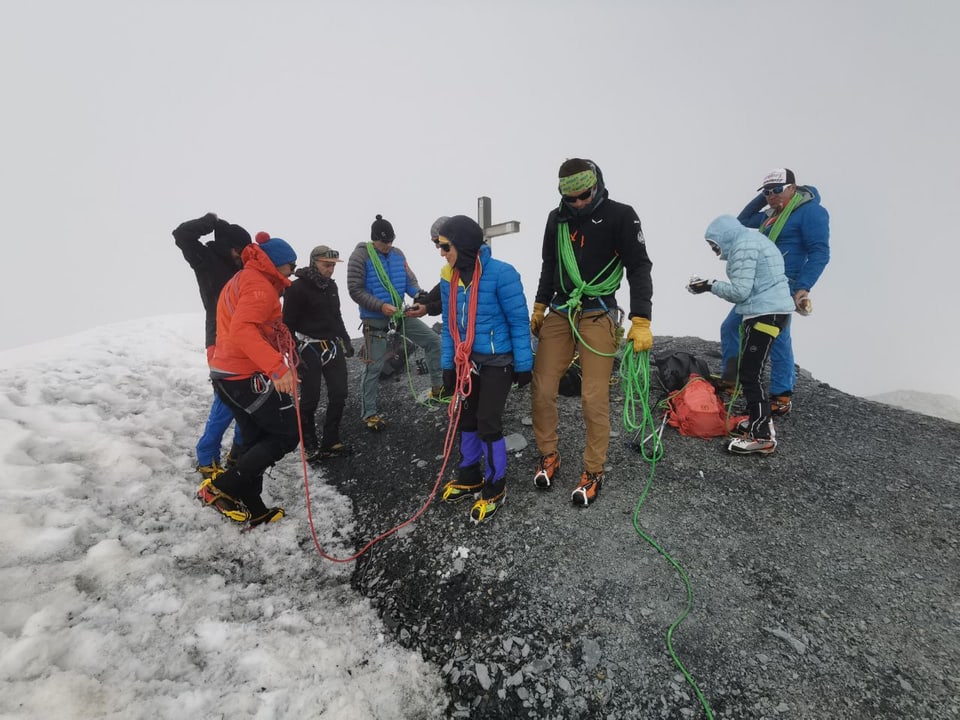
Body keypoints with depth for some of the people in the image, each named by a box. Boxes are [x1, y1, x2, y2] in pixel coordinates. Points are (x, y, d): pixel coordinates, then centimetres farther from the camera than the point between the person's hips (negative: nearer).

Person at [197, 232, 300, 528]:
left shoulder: (241, 281, 18)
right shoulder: (259, 285, -14)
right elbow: (243, 330, -30)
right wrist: (277, 367, -41)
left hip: (229, 375, 10)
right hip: (249, 377, -10)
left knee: (256, 438, 17)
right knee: (288, 434, -1)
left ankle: (253, 511, 25)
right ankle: (221, 487, 0)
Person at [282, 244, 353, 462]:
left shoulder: (331, 285, 9)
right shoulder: (297, 288, -12)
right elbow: (289, 324, -12)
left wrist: (346, 340, 19)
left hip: (333, 345, 7)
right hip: (309, 349, -7)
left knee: (339, 395, 6)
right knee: (310, 400, 0)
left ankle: (330, 442, 19)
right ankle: (310, 445, 17)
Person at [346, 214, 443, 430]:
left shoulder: (398, 255, 4)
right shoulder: (360, 256, -13)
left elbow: (410, 281, 4)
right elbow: (355, 290, -15)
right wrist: (380, 306, -26)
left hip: (400, 314, 6)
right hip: (375, 320, -6)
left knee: (433, 340, 6)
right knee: (373, 367, 0)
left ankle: (438, 386, 21)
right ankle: (369, 414, 15)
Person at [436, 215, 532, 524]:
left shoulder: (500, 273, -19)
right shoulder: (449, 278, 0)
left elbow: (519, 321, -13)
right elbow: (449, 324, 8)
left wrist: (523, 365, -10)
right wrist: (448, 365, 7)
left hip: (497, 361, -6)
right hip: (467, 360, 7)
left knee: (488, 423, -3)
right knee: (467, 419, 15)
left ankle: (495, 488, 19)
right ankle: (470, 477, 37)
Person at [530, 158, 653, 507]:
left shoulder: (620, 215, -4)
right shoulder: (557, 218, 11)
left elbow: (639, 267, -7)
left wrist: (641, 322, -15)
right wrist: (539, 308, 20)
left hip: (598, 315, -4)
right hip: (559, 313, 5)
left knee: (594, 398, -6)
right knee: (542, 389, 0)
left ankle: (593, 472, 12)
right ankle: (548, 455, 21)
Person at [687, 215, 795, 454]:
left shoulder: (743, 245, -11)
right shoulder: (752, 239, 20)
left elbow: (740, 290, -18)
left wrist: (711, 286, -7)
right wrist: (714, 285, 10)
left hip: (765, 314, -11)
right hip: (773, 311, 11)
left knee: (750, 375, -9)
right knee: (750, 370, 17)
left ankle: (762, 436, -4)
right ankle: (759, 420, 29)